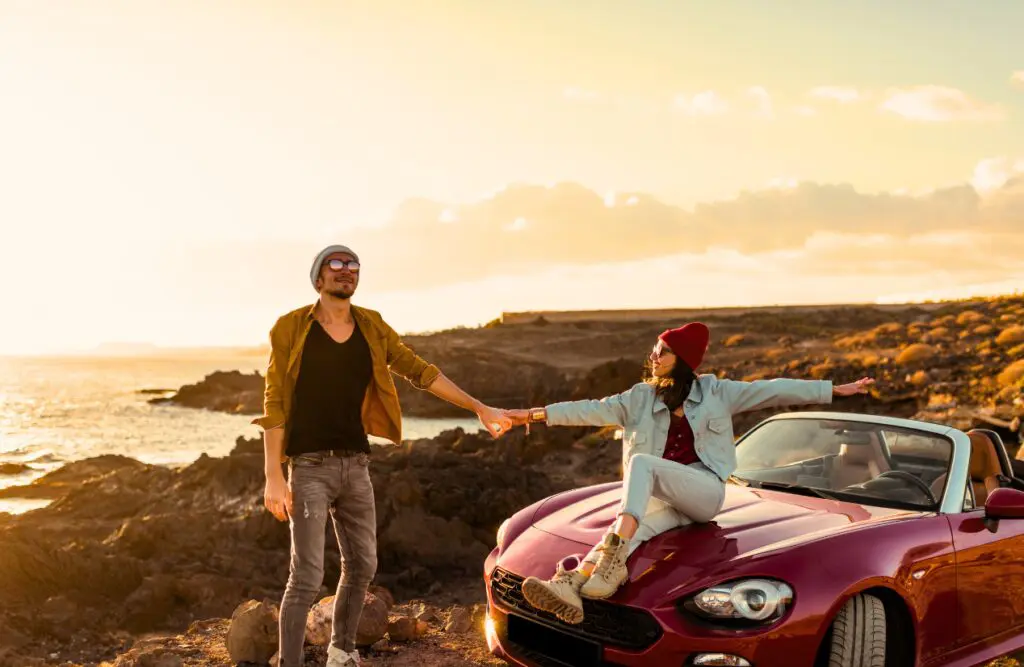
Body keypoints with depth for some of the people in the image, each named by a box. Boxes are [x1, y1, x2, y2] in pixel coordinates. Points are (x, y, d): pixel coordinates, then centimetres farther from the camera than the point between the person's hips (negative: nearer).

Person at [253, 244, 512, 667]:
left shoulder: (372, 327, 5)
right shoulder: (292, 328, -6)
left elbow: (419, 371, 8)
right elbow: (275, 404, -7)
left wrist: (479, 408, 6)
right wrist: (273, 476, -13)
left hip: (356, 465, 5)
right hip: (309, 466, -5)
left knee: (362, 565, 15)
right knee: (307, 577, -7)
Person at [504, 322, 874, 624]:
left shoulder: (715, 392, 7)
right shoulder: (640, 399, 13)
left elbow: (772, 390, 6)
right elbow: (592, 410, 8)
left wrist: (836, 389, 5)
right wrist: (536, 413, 0)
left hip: (704, 491, -3)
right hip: (662, 500, 3)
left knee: (642, 462, -31)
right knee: (628, 524, -31)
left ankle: (612, 563, -43)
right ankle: (571, 586, -58)